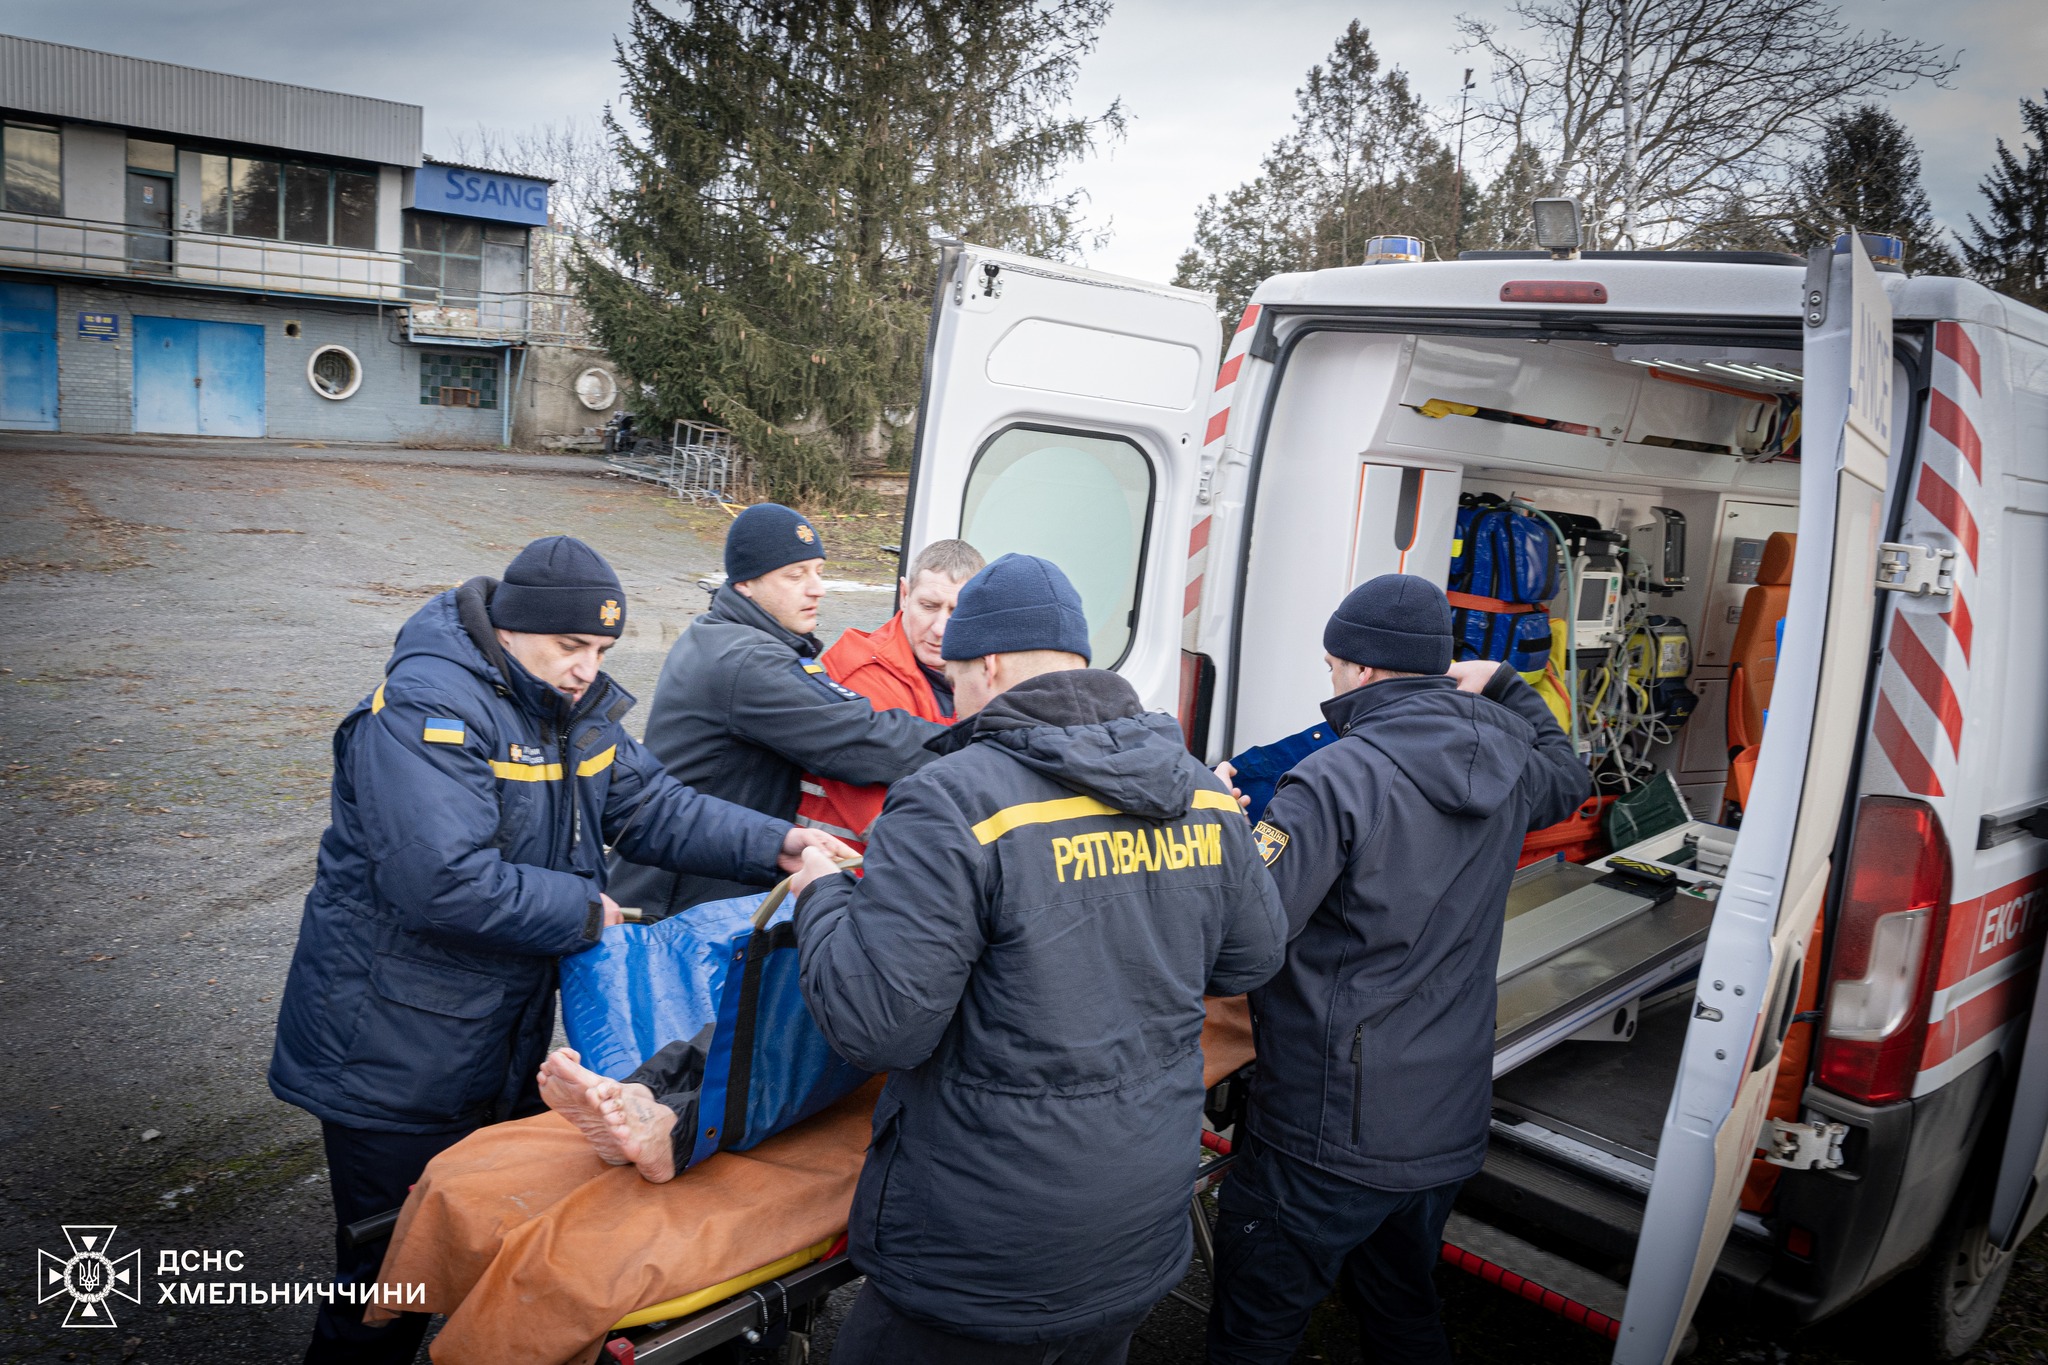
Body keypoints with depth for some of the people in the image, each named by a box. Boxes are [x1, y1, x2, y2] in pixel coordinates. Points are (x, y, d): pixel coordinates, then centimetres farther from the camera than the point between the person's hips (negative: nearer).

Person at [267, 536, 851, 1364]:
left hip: (507, 1043, 9)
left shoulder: (574, 705, 5)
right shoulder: (426, 707, -24)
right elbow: (445, 884, -33)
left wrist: (775, 845, -9)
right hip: (397, 1058, -8)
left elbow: (653, 806, 5)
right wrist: (585, 913, -22)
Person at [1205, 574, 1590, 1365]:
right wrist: (1501, 685, 24)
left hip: (1332, 1138, -7)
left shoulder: (1335, 780, -22)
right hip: (1452, 1124, 8)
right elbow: (1567, 780, 28)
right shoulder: (1508, 760, 2)